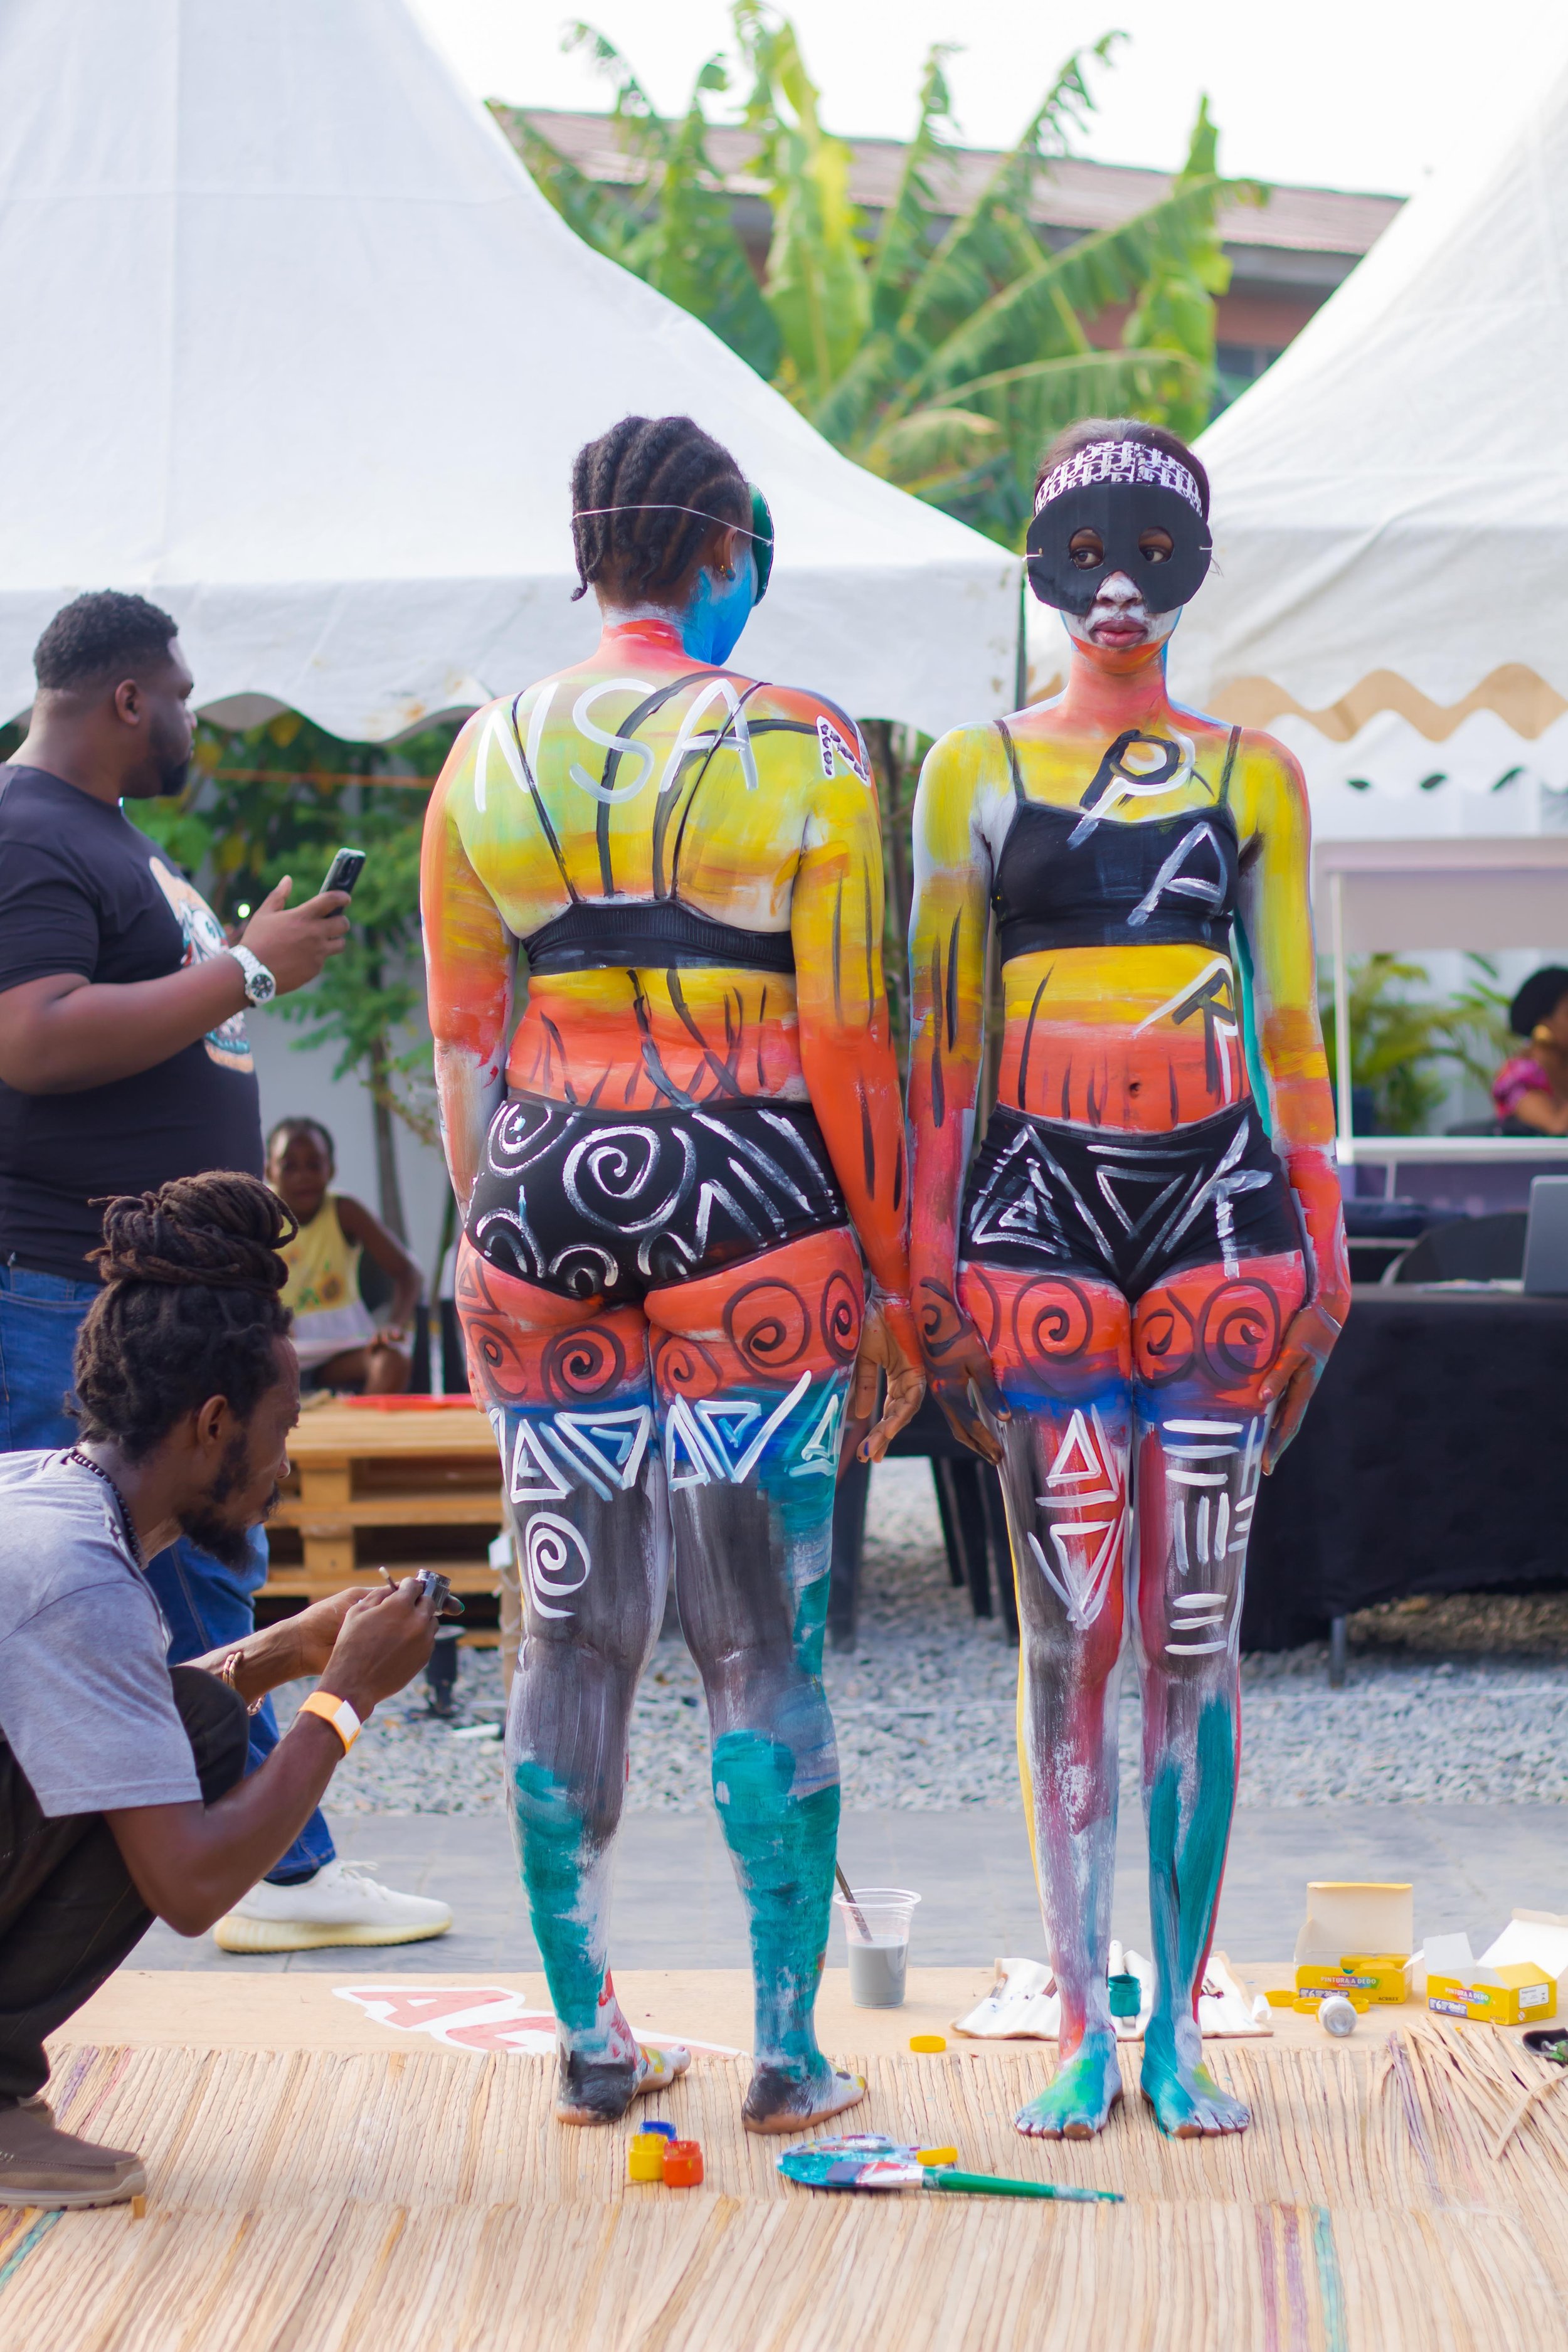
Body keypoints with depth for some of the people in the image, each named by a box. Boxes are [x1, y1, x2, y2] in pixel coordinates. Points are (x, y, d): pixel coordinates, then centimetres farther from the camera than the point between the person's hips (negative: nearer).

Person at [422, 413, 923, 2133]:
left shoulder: (487, 758, 7)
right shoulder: (803, 758, -4)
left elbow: (459, 1048, 9)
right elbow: (845, 1042, -5)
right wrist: (891, 1281, 1)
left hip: (544, 1212, 3)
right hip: (756, 1213, -3)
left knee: (570, 1637, 9)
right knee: (766, 1642, 3)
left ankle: (588, 2039, 15)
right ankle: (789, 2053, 6)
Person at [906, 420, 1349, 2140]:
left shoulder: (1252, 775, 11)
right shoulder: (975, 770, 8)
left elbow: (1291, 1028, 12)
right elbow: (936, 1032, 7)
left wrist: (1322, 1259, 6)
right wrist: (928, 1270, 0)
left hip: (1218, 1214, 1)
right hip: (1037, 1215, -1)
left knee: (1195, 1638, 0)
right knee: (1066, 1635, -2)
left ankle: (1180, 2030, 6)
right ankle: (1083, 2028, 4)